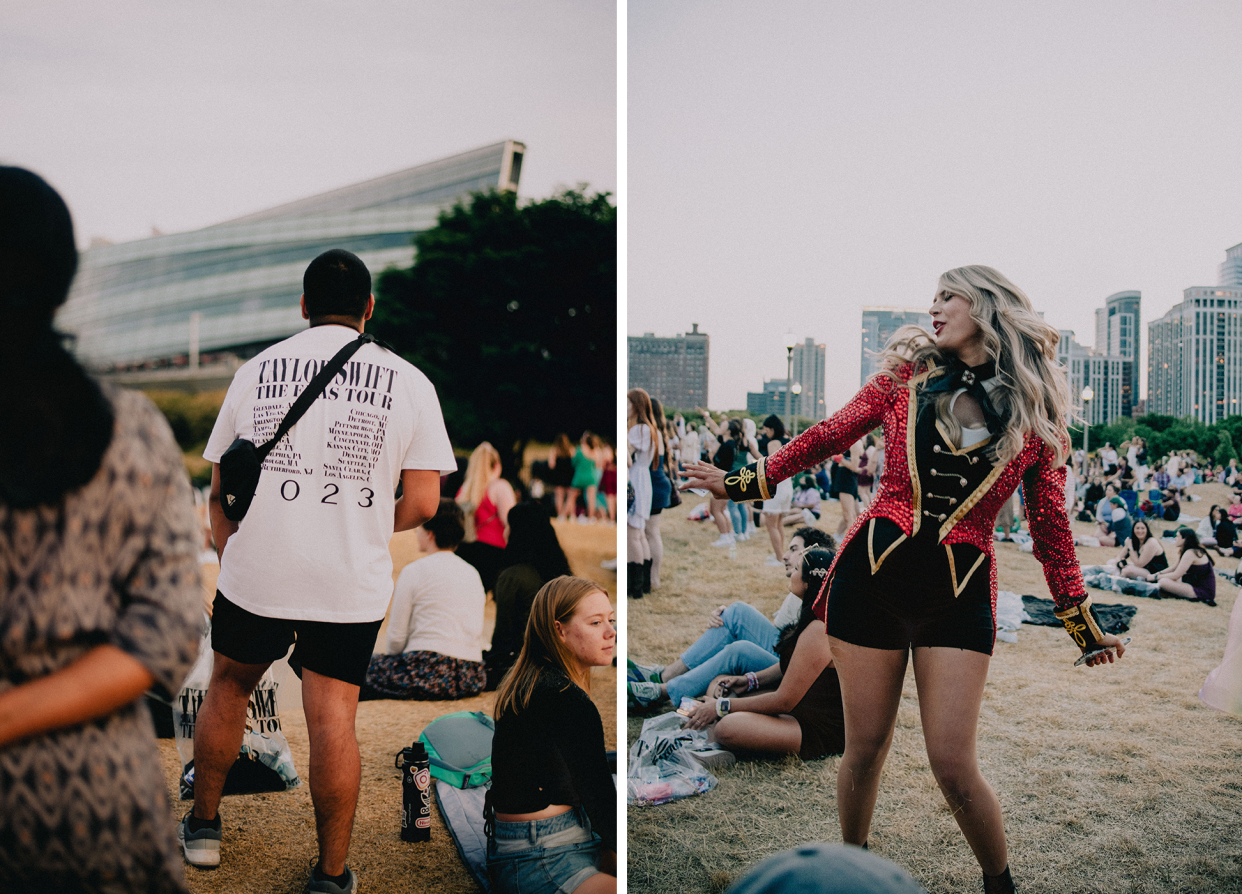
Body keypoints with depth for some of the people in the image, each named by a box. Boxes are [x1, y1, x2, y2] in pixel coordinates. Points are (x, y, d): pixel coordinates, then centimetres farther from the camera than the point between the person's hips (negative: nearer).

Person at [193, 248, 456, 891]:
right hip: (351, 585, -1)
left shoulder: (256, 369, 3)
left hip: (253, 573, 2)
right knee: (333, 718, 4)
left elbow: (219, 489, 9)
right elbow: (423, 502, -6)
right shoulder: (407, 380, -2)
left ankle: (203, 826, 37)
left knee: (228, 688, 22)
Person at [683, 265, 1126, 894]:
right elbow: (830, 435, 13)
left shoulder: (1035, 411, 3)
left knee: (953, 765, -4)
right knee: (865, 748, 8)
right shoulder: (907, 374, 6)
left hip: (960, 590, -1)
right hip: (873, 572, 1)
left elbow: (1050, 524, 9)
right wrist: (746, 483, 14)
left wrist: (1082, 623, 12)